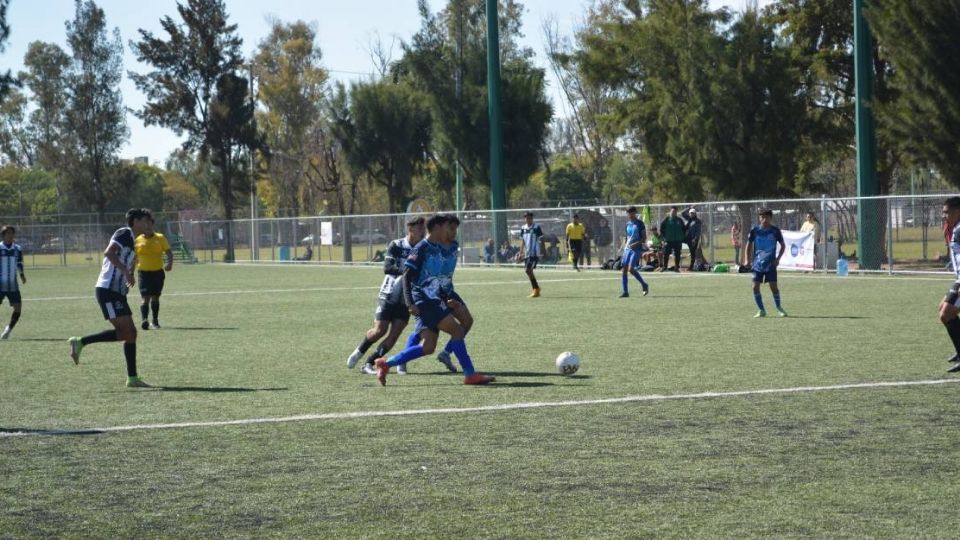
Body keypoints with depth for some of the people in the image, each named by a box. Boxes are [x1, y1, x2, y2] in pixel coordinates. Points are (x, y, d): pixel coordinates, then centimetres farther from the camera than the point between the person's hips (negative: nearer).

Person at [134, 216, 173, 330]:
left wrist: (169, 263, -19)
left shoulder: (160, 238, 2)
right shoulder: (137, 241, 1)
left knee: (155, 297, 13)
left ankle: (155, 321, 25)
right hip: (144, 272, -2)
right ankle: (144, 320, -27)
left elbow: (169, 252, 0)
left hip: (158, 271, 2)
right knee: (146, 298, -16)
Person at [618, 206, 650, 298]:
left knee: (631, 269, -19)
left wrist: (636, 244, -20)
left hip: (637, 249, -6)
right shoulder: (627, 224, 14)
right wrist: (625, 246, 7)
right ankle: (625, 292, 3)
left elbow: (644, 238, -7)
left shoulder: (640, 223, -4)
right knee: (624, 269, -2)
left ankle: (644, 285, 0)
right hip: (628, 249, 6)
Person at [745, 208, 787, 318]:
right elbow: (749, 245, 9)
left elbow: (783, 245, 7)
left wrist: (778, 258, -3)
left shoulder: (775, 231, -4)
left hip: (770, 263, -2)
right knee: (755, 286, -5)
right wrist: (747, 260, 1)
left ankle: (779, 308, 16)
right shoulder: (755, 230, -2)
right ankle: (761, 310, 8)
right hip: (757, 263, 2)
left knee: (773, 286, -7)